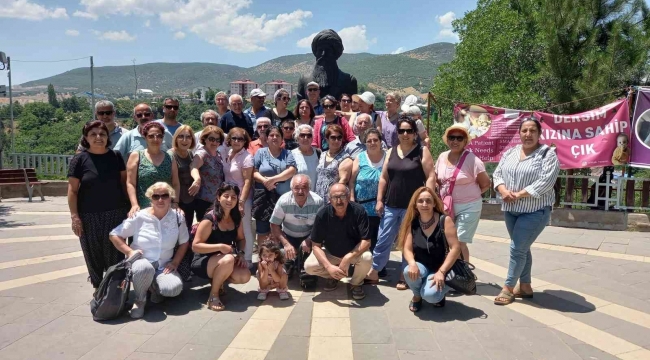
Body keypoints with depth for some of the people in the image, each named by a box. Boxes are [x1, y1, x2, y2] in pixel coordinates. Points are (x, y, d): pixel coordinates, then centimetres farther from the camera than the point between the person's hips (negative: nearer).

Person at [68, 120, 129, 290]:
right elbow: (72, 190, -4)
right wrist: (75, 216, -9)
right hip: (89, 216, -1)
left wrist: (129, 205, 4)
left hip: (115, 213, 1)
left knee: (115, 253, 4)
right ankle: (98, 288, 22)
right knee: (93, 254, 7)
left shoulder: (116, 156, 4)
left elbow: (124, 181, 10)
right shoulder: (79, 159, -3)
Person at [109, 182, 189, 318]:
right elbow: (114, 235, -2)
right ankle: (140, 300, -8)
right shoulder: (139, 217, -8)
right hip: (141, 262, -2)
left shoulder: (178, 218, -2)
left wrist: (175, 262, -3)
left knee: (174, 289, -30)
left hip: (164, 267, 2)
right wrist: (129, 252, -15)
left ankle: (155, 287, 9)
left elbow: (184, 242, 9)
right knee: (145, 268, -41)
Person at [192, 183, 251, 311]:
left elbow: (241, 239, 11)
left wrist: (241, 253, -9)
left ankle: (218, 280, 11)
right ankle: (213, 296, -15)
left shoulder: (236, 217, -1)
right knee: (228, 259, -37)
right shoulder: (210, 219, -19)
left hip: (225, 261, 6)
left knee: (245, 276, -20)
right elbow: (195, 246, -21)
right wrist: (220, 246, -29)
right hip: (203, 262, -6)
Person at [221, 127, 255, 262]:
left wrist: (241, 202, -22)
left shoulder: (247, 157, -14)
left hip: (242, 198, -6)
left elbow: (247, 181, -17)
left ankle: (247, 260, 14)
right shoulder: (225, 152, 4)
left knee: (245, 230, 2)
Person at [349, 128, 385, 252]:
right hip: (362, 208, 0)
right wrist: (352, 200, -7)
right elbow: (352, 180, 0)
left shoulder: (387, 157, 0)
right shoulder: (360, 158, 1)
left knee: (379, 240, 10)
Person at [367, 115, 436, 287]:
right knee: (383, 240, 8)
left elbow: (430, 177, -7)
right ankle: (373, 272, 20)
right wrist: (379, 200, 5)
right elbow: (383, 177, 10)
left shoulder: (422, 152, -3)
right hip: (391, 205, 4)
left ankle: (404, 277, 18)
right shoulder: (391, 152, 10)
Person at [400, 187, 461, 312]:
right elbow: (407, 249, -6)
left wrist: (441, 272, -25)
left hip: (441, 269, -3)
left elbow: (455, 248, -18)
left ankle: (439, 293, 10)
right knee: (409, 272, -33)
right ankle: (417, 296, 3)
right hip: (422, 267, 3)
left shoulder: (445, 220, -14)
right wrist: (412, 263, -29)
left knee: (430, 295, -30)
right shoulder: (412, 223, -5)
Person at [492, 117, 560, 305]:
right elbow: (497, 174, 7)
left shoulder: (548, 154, -8)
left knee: (517, 248, -7)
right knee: (522, 248, 14)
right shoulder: (510, 152, 9)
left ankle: (508, 287, 6)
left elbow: (546, 182, -19)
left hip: (535, 211, -6)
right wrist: (503, 191, -13)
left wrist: (519, 194, -21)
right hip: (511, 209, 6)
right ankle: (525, 286, 25)